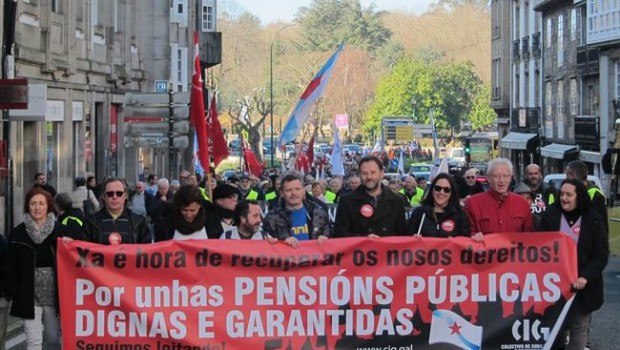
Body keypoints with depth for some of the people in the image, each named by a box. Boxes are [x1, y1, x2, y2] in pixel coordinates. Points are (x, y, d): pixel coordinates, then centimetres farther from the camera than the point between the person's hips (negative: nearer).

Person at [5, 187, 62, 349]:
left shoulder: (59, 231, 0)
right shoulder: (17, 233, 0)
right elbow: (11, 267, 0)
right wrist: (14, 293, -7)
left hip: (53, 294, 1)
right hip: (29, 295, -1)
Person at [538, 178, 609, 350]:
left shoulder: (593, 220, -4)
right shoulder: (550, 215, 0)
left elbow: (601, 254, -5)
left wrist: (585, 277, -18)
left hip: (582, 284, -1)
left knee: (579, 326, 5)